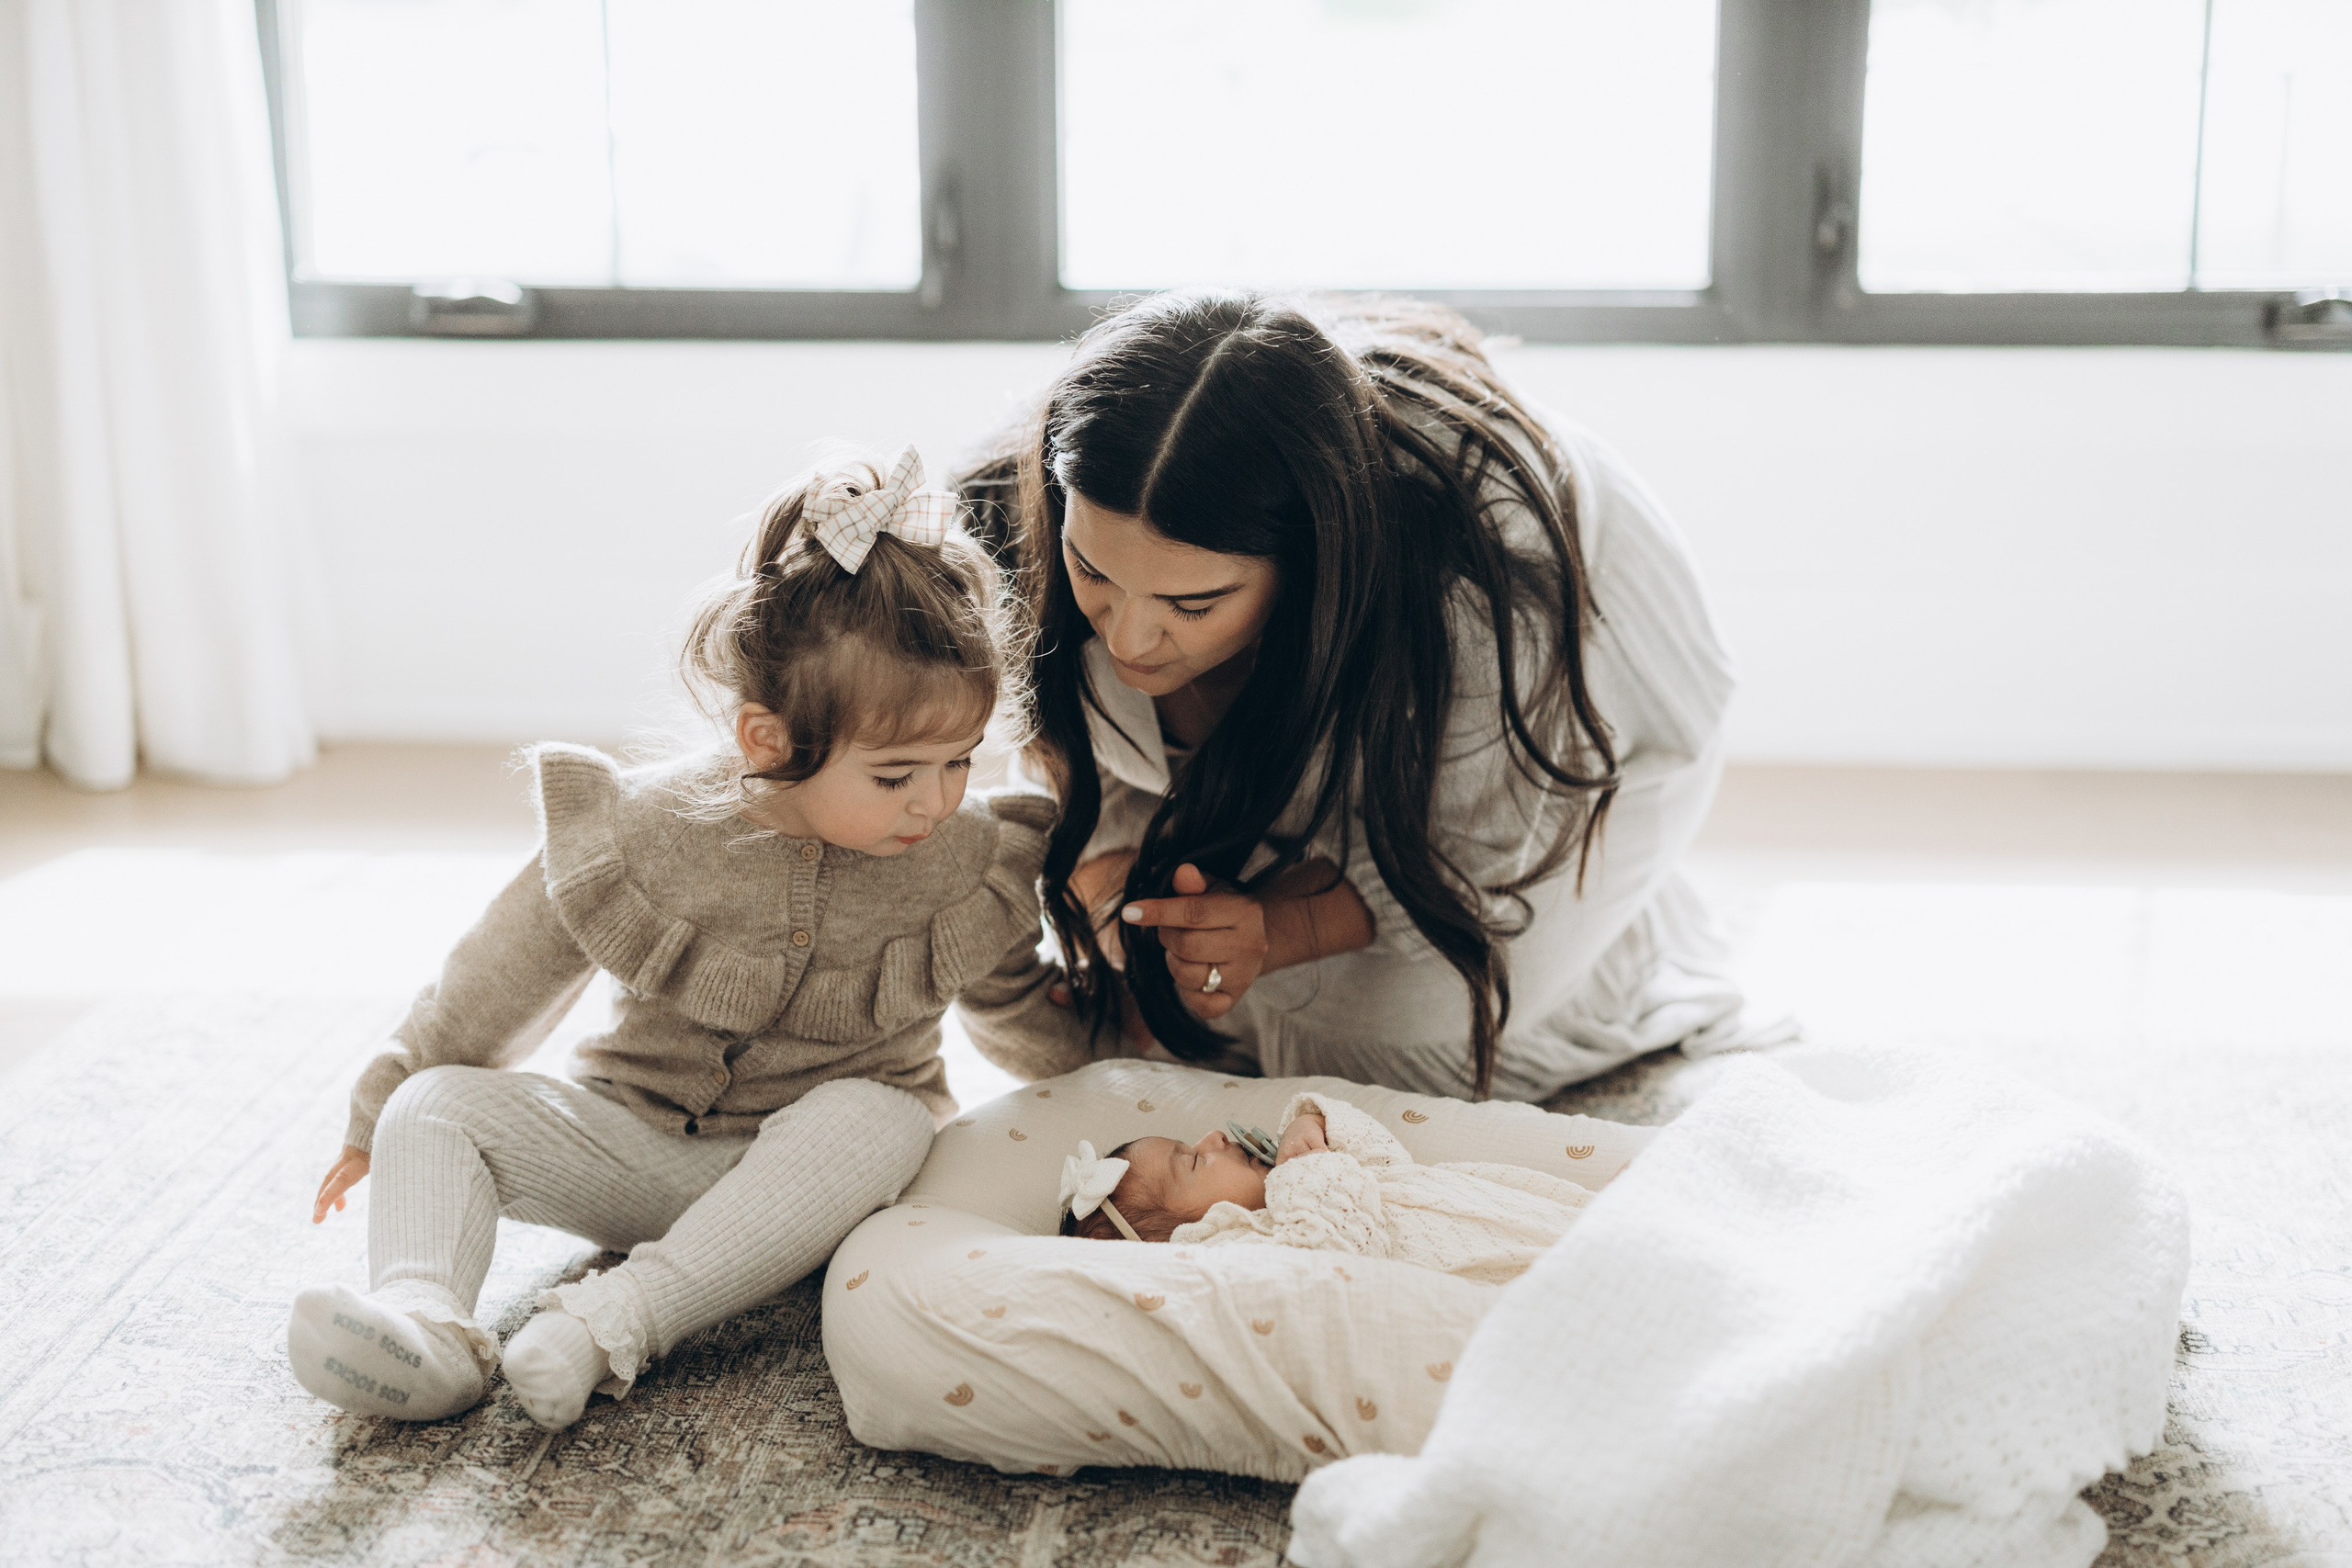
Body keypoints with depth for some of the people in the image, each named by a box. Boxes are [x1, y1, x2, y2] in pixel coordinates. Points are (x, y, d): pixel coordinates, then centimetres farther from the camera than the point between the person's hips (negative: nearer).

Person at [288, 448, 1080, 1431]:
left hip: (815, 1173, -1)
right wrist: (386, 1114, 7)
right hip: (636, 1151, 1)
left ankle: (617, 1319, -41)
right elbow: (496, 985, 0)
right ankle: (422, 1321, -39)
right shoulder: (638, 835, -12)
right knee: (437, 1107, -16)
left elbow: (1020, 1008, 11)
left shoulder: (971, 868, -9)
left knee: (878, 1120, -35)